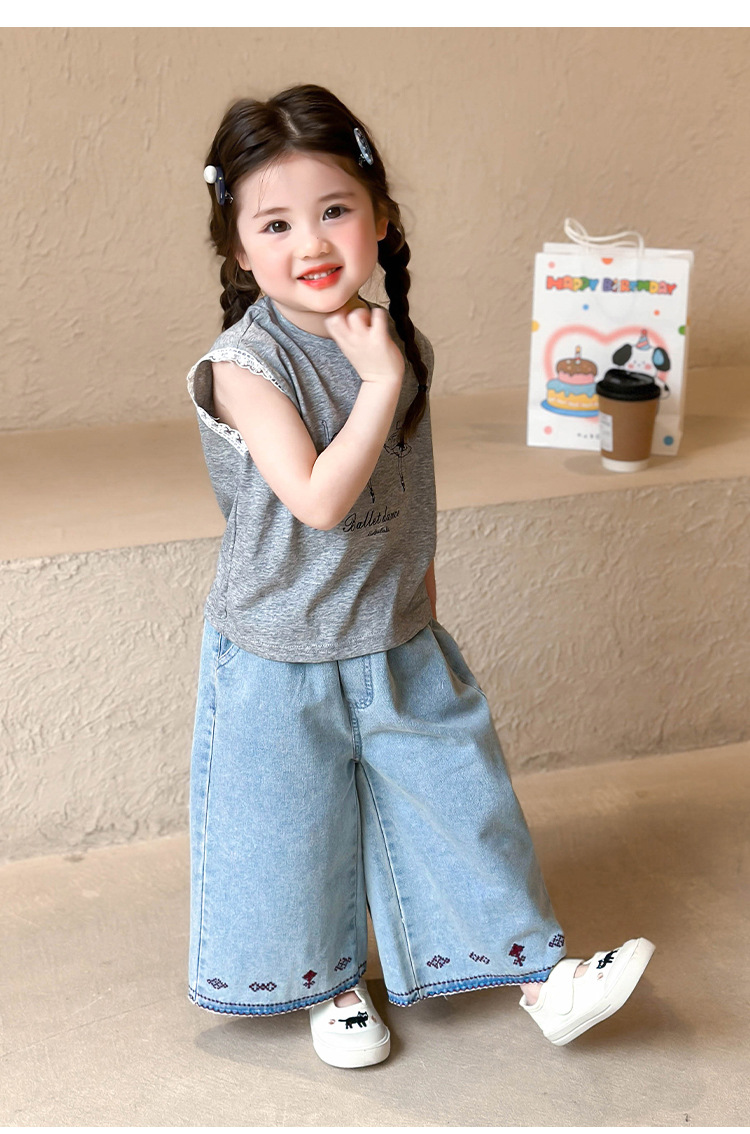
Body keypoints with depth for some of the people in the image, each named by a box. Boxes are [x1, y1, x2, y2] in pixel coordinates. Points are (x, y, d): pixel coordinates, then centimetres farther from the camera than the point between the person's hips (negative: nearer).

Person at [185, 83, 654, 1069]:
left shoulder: (401, 346, -1)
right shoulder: (247, 362, -20)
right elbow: (320, 499, -30)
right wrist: (380, 383, -29)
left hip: (401, 648, 5)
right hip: (283, 662, -4)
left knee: (462, 802, 11)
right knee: (301, 833, 12)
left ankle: (539, 972, 27)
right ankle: (331, 986, 37)